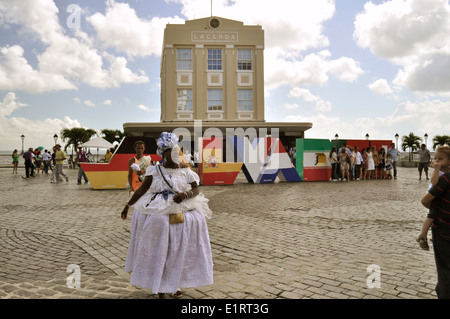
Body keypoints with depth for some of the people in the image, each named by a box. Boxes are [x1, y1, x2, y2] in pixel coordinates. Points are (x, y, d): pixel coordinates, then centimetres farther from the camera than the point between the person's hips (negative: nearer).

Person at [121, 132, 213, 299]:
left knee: (179, 249, 4)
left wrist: (185, 195, -20)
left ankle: (175, 283, 23)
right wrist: (127, 206, -2)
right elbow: (142, 189, 0)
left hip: (181, 212, 1)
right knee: (159, 250, 5)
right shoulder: (155, 170, -1)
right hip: (158, 214, -1)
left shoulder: (184, 169, 0)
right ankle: (159, 285, 22)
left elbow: (196, 189, 1)